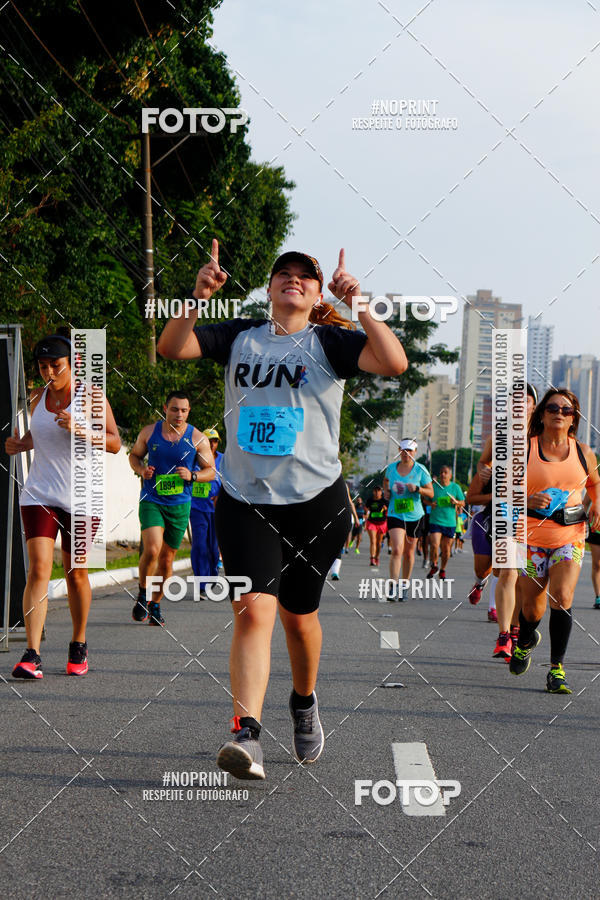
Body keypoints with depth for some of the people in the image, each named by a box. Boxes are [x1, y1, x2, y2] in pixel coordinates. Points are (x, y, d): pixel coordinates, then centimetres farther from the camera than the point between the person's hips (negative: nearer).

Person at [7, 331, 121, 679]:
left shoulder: (90, 396, -6)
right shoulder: (38, 397, 6)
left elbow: (115, 443, -8)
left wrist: (82, 431, -24)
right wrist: (20, 445, 2)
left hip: (81, 499, -2)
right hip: (39, 494, 2)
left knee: (76, 573, 7)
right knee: (38, 569, -11)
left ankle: (79, 646, 28)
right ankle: (32, 656, -17)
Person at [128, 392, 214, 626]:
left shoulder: (197, 438, -2)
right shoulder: (149, 432, 0)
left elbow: (211, 471, 3)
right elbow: (134, 455, 16)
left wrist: (192, 476, -17)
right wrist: (141, 470, -6)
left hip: (179, 505, 1)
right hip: (151, 500, -1)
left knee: (167, 559, 7)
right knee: (152, 550, -21)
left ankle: (155, 604, 26)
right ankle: (142, 594, 4)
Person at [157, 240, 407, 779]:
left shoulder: (329, 342, 1)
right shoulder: (239, 337, 9)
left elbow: (394, 363, -15)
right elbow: (172, 348, -2)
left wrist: (358, 304, -21)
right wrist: (199, 297, -16)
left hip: (316, 501, 0)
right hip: (245, 499, 1)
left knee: (298, 612, 12)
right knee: (254, 609, -15)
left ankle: (305, 703, 39)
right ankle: (247, 735, -22)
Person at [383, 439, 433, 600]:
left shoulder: (420, 470, -4)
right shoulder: (391, 468, 3)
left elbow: (430, 493, -2)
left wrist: (417, 489, -19)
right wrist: (386, 491, 7)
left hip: (414, 516, 0)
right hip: (395, 515, 0)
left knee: (409, 553, 9)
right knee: (397, 550, -18)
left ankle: (404, 586, 25)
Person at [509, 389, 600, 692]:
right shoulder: (524, 450, -1)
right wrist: (527, 500, -20)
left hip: (571, 535, 1)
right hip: (532, 534, -1)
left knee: (562, 598, -17)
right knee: (533, 606, 4)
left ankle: (556, 669, -7)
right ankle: (525, 641, 40)